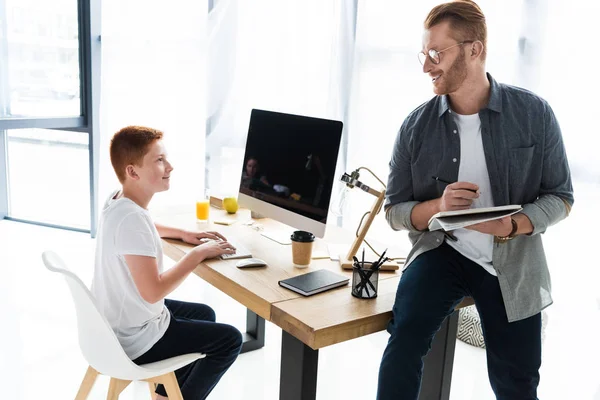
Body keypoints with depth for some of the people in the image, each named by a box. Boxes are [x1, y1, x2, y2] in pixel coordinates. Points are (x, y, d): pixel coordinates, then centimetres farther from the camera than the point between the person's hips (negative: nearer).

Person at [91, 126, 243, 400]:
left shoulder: (118, 201, -1)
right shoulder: (131, 218, -31)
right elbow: (153, 291, -32)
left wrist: (182, 234, 10)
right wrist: (198, 253, -21)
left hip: (115, 324, 9)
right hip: (132, 339, -9)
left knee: (204, 314, 26)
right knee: (230, 339, 1)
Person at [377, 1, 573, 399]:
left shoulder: (533, 112, -7)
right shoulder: (416, 125, -6)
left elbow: (561, 197, -2)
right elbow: (395, 211, -1)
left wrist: (511, 225, -22)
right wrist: (437, 206, -23)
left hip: (513, 261, 1)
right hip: (441, 251, 0)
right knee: (404, 340, -27)